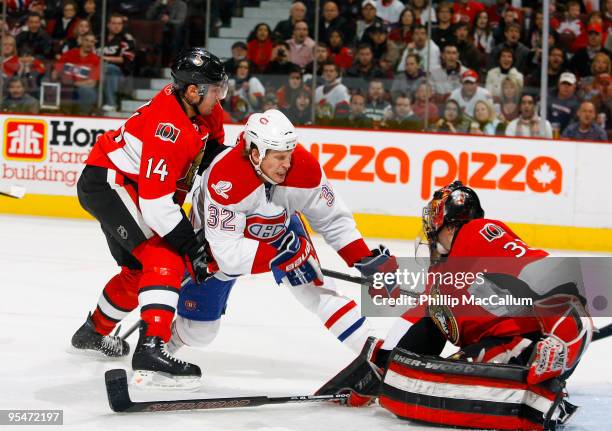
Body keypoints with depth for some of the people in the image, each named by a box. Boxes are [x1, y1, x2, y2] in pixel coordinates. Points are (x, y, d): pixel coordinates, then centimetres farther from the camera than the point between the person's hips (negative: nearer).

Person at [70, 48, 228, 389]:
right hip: (106, 182, -10)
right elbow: (155, 204, -32)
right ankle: (151, 350, -31)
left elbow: (214, 142, 19)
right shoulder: (167, 128, -32)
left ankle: (95, 331, 45)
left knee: (140, 269, 22)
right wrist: (192, 246, -29)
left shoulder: (203, 108, -6)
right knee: (166, 260, -23)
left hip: (127, 186, 10)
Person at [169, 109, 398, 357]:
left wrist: (363, 258, -27)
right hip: (217, 237, -3)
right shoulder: (225, 180, -41)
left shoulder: (304, 168, -28)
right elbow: (228, 251, -38)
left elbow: (333, 219, -16)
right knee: (197, 331, 3)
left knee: (316, 290, -15)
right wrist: (278, 258, -44)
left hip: (280, 230, 3)